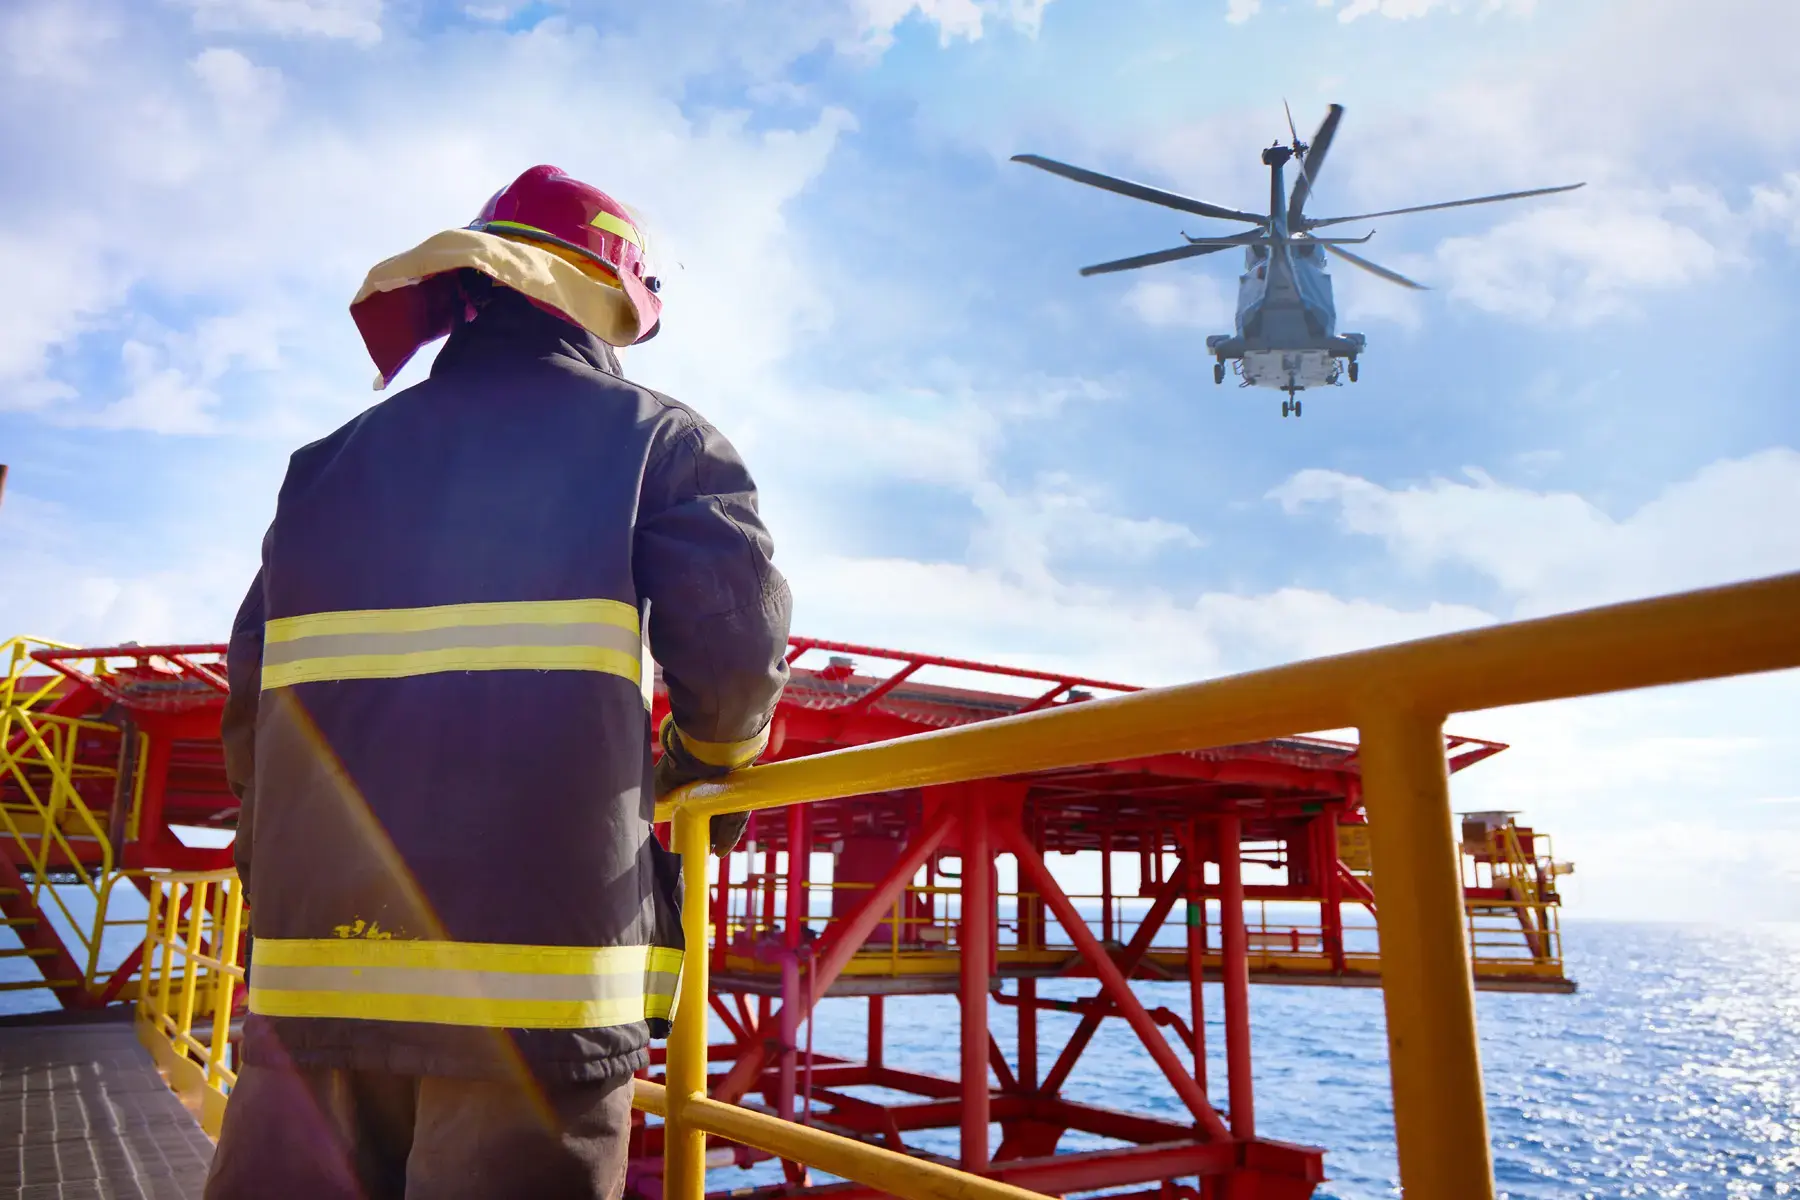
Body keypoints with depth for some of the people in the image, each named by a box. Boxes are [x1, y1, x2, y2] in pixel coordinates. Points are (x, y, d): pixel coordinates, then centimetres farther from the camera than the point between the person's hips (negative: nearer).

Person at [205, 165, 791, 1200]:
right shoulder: (658, 441, 3)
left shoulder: (329, 463, 16)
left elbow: (253, 715, 16)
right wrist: (704, 769, 13)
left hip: (315, 968, 5)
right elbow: (737, 654, -8)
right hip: (538, 980, -4)